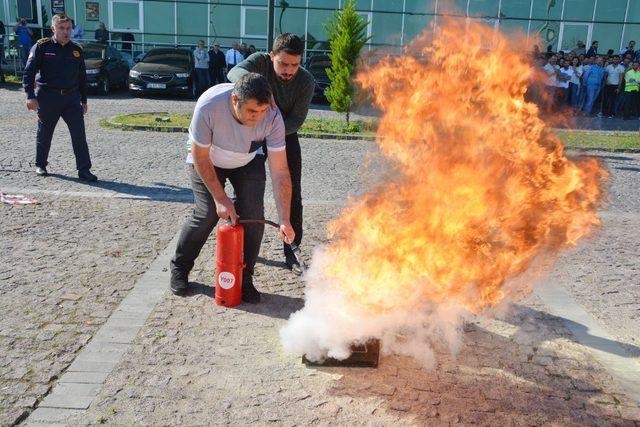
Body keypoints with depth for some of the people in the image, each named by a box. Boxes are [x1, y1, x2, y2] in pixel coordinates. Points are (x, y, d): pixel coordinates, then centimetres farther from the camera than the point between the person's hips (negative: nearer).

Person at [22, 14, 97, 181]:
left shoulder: (76, 50, 10)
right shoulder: (42, 47, -2)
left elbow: (82, 77, 18)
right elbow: (29, 72, -6)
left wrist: (84, 100, 18)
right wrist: (30, 96, -16)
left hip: (71, 98, 3)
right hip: (48, 97, -2)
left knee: (79, 134, -7)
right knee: (44, 134, 10)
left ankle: (84, 170, -5)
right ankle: (40, 165, 31)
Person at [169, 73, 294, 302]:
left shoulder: (273, 117, -33)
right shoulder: (209, 105, -38)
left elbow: (280, 172, -30)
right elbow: (200, 157, -24)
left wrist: (284, 220, -35)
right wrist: (220, 198, -24)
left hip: (248, 163, 2)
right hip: (207, 159, -2)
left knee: (253, 214, -13)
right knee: (207, 213, -14)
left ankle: (244, 278, 6)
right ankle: (179, 267, 13)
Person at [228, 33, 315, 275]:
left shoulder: (306, 81, -20)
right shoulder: (261, 61, -22)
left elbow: (296, 120, -20)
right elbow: (235, 72, -42)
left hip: (285, 135, 1)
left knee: (292, 193, -4)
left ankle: (290, 251, 7)